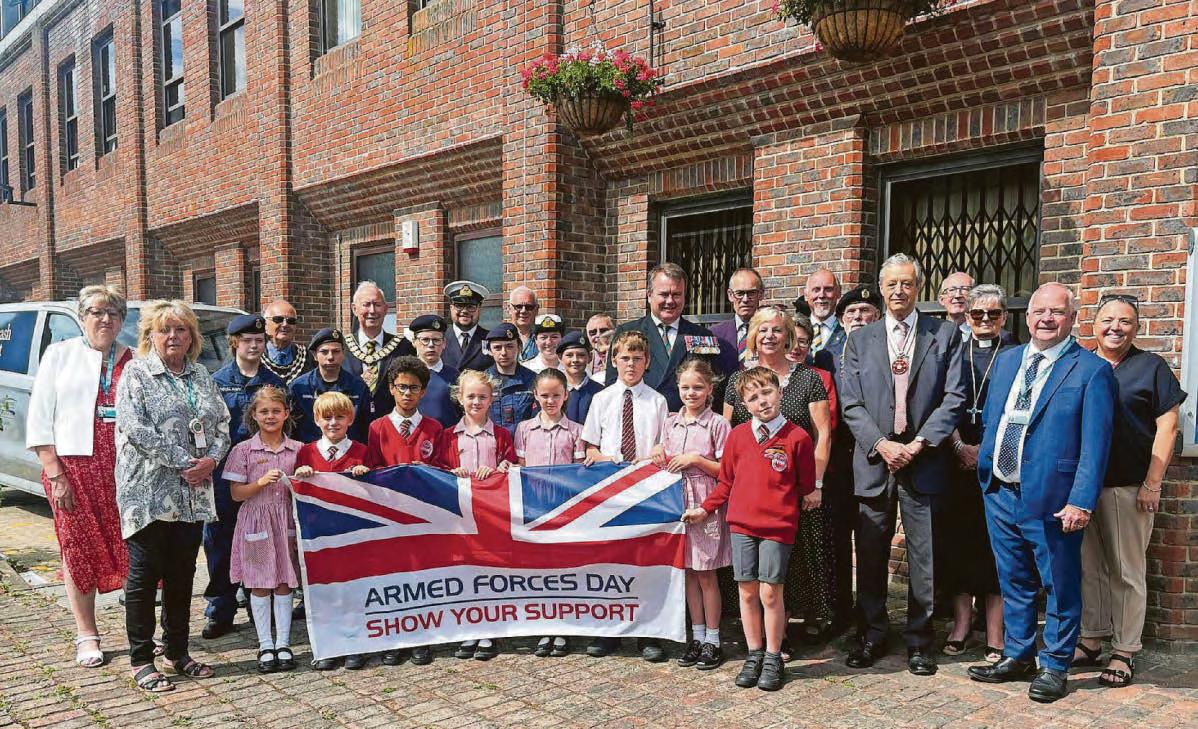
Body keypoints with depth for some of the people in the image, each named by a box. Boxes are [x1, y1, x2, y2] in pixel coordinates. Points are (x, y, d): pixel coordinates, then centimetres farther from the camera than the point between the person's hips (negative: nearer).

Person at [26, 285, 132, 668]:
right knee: (79, 549, 5)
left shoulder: (133, 361, 9)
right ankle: (86, 635, 17)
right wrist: (55, 475, -6)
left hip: (124, 467, 1)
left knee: (132, 548, 0)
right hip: (73, 465, -1)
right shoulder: (59, 354, 6)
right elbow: (39, 420, 3)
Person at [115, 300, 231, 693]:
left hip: (192, 493, 5)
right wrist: (185, 461, -17)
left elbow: (222, 424, 12)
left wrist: (210, 460, -7)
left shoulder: (201, 376, 14)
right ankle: (141, 660, 14)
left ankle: (178, 652, 23)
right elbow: (136, 429, -15)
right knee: (144, 574, 3)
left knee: (182, 574, 11)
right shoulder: (135, 374, -3)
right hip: (148, 491, -5)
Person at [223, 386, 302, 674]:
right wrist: (261, 482, -17)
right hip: (256, 523, -1)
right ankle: (265, 646, 16)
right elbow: (236, 494, -2)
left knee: (284, 583, 7)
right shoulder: (243, 450, 0)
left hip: (287, 522, 1)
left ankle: (283, 644, 17)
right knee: (259, 586, 5)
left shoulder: (297, 450, 4)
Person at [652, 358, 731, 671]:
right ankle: (697, 637, 23)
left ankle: (713, 641, 16)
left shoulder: (717, 424, -7)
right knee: (688, 572, 12)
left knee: (706, 575, 3)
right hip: (677, 501, 5)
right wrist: (658, 458, -5)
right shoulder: (671, 423, 9)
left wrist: (696, 459, -17)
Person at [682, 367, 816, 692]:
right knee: (747, 591, 8)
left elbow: (806, 486, 4)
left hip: (778, 526, -3)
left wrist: (783, 504, 0)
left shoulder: (797, 437, -6)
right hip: (741, 523, 3)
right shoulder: (737, 436, 4)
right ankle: (754, 655, 23)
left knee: (771, 592, -1)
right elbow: (727, 482, 13)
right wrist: (705, 509, 11)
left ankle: (773, 658, 16)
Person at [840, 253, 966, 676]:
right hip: (874, 463, 2)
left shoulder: (945, 335, 5)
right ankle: (873, 636, 23)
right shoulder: (859, 341, 9)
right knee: (870, 557, 8)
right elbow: (851, 405, 3)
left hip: (924, 463, -1)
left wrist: (919, 443, -11)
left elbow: (954, 398, -2)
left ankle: (919, 641, 20)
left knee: (923, 558, 5)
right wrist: (882, 445, -10)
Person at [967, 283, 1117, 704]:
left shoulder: (1091, 370, -7)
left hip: (1051, 499, -5)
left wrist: (1081, 501, -18)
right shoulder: (1006, 361, 11)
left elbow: (1095, 444, -12)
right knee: (1014, 583, 17)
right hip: (999, 493, 6)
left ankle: (1055, 668, 25)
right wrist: (984, 471, 10)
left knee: (1059, 587, 9)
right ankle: (1018, 657, 32)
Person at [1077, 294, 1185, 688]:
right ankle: (1091, 640, 22)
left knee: (1126, 572, 2)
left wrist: (1152, 485, -10)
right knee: (1088, 567, 10)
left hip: (1127, 488, -4)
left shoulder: (1151, 367, 0)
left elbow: (1167, 426, -3)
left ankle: (1125, 652, 12)